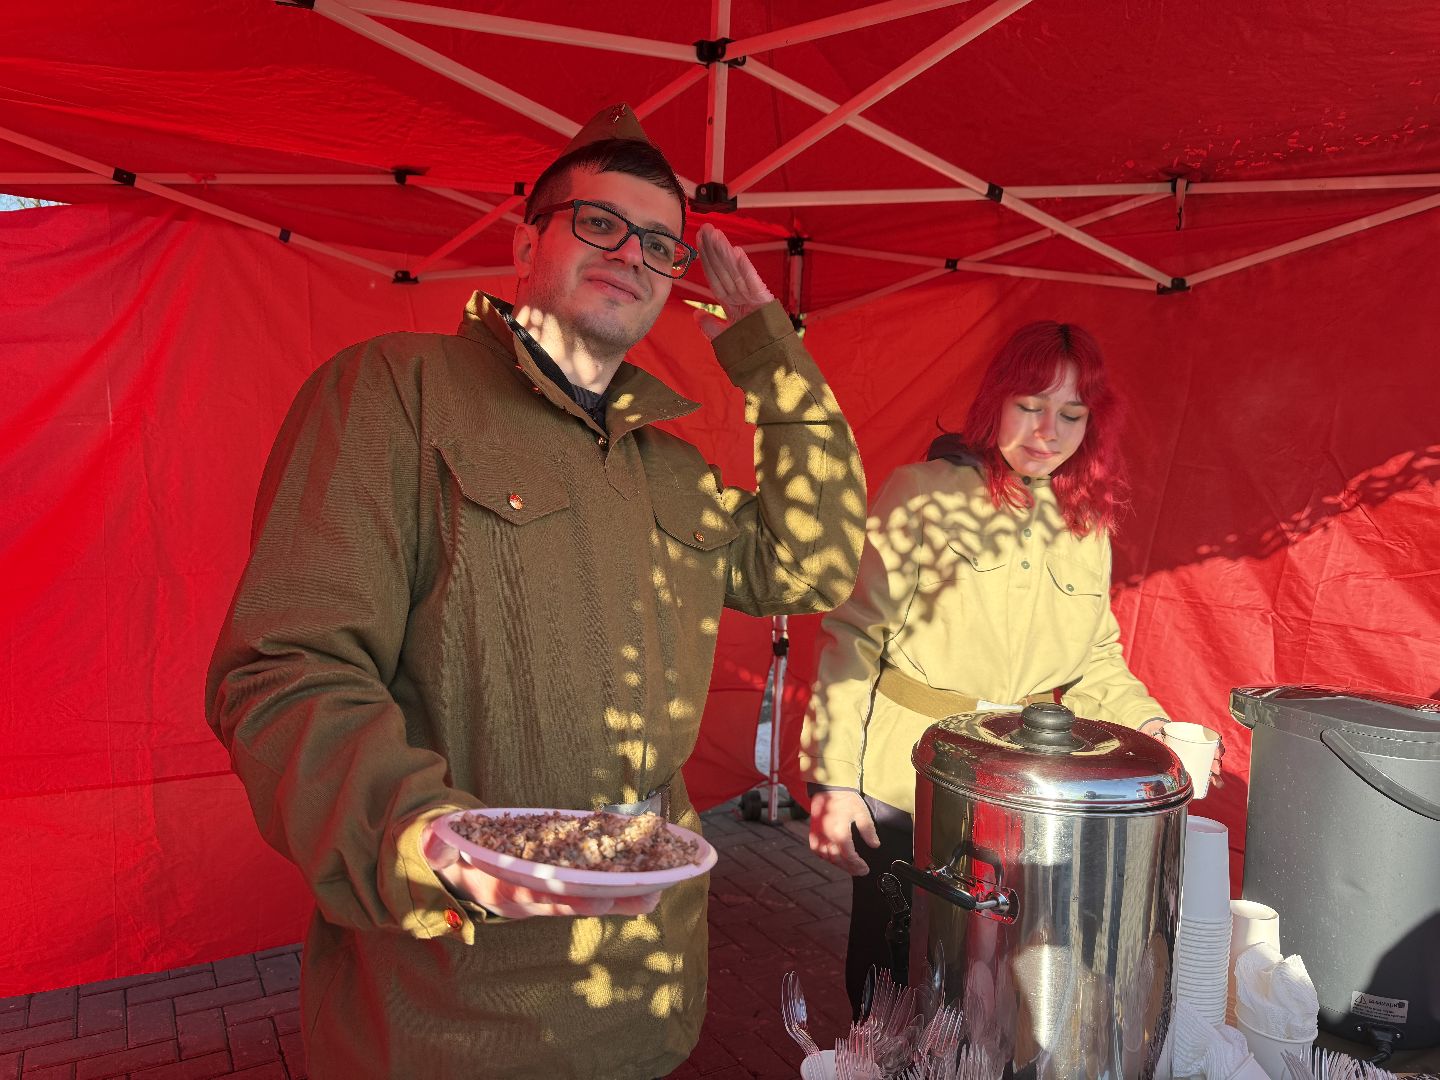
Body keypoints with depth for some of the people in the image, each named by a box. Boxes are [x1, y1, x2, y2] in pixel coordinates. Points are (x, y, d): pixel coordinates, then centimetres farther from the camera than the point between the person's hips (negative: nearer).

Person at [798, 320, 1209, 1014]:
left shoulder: (1088, 527, 8)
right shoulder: (924, 494, -9)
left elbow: (1097, 660, 16)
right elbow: (853, 636, -11)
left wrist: (1145, 723, -3)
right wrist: (833, 778, -14)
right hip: (901, 789, -4)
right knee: (890, 974, 11)